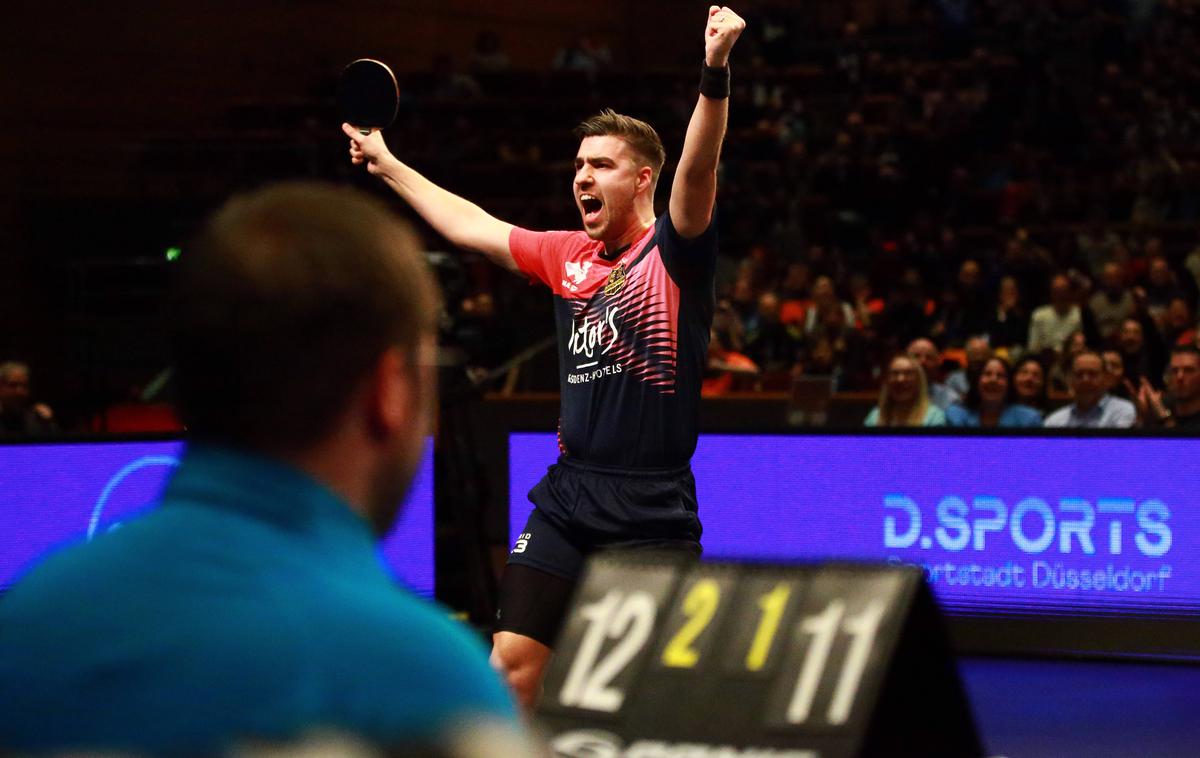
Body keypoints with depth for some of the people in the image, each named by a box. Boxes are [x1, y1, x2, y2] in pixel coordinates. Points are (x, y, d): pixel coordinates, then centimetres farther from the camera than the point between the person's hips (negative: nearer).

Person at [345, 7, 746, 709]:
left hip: (654, 513, -5)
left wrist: (715, 73, -40)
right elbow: (472, 226, 26)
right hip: (568, 499, 5)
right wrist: (388, 165, 35)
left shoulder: (674, 250, -5)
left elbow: (698, 169, -24)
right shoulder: (566, 254, 12)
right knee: (513, 663, -1)